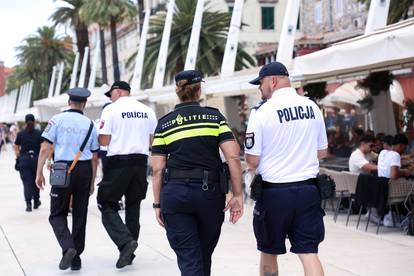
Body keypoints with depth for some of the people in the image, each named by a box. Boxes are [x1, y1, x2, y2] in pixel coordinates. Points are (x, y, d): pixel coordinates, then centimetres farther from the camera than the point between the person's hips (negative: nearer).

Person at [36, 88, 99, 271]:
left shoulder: (58, 120, 0)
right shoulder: (89, 124, 8)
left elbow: (45, 149, -5)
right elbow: (94, 157, 11)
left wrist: (39, 173, 1)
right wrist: (92, 181, 19)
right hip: (85, 169, 3)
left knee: (57, 214, 8)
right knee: (80, 216, 10)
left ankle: (68, 247, -16)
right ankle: (76, 259, 15)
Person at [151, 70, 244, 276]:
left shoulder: (164, 123, 5)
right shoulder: (214, 116, 3)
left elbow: (157, 169, 1)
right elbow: (233, 156, -6)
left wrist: (158, 204, 8)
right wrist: (237, 195, -3)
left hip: (175, 192, -1)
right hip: (210, 192, 1)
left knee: (189, 259, 0)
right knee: (205, 255, 20)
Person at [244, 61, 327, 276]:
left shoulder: (262, 112, -10)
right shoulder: (312, 107, 4)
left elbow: (252, 161, -8)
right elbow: (322, 152, 13)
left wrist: (252, 168, 13)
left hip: (274, 191, -3)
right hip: (308, 189, 3)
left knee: (269, 252, 15)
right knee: (309, 252, 3)